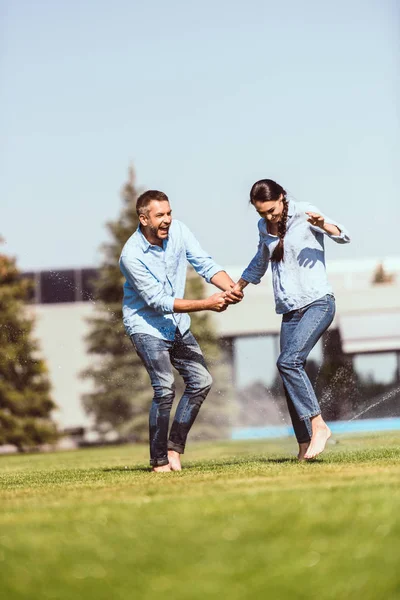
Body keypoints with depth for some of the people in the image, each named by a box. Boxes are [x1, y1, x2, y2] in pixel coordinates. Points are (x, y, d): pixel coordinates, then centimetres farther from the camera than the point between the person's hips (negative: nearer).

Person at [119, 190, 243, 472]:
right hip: (147, 325, -7)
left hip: (177, 324, 7)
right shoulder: (132, 255, -25)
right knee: (165, 389, -18)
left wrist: (230, 287, -32)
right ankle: (159, 461, -8)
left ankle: (175, 447, 12)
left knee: (201, 381, 3)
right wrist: (206, 304, -33)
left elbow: (205, 264, -11)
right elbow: (158, 301, -27)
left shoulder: (178, 231, -7)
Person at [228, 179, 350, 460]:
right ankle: (305, 445, 2)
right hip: (290, 310, 7)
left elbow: (343, 237, -14)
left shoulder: (303, 213, -6)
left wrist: (323, 225, -33)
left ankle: (318, 425, -20)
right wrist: (238, 286, 26)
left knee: (288, 362, -24)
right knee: (292, 373, -1)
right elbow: (260, 261, 32)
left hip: (318, 302, -7)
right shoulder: (264, 227, 12)